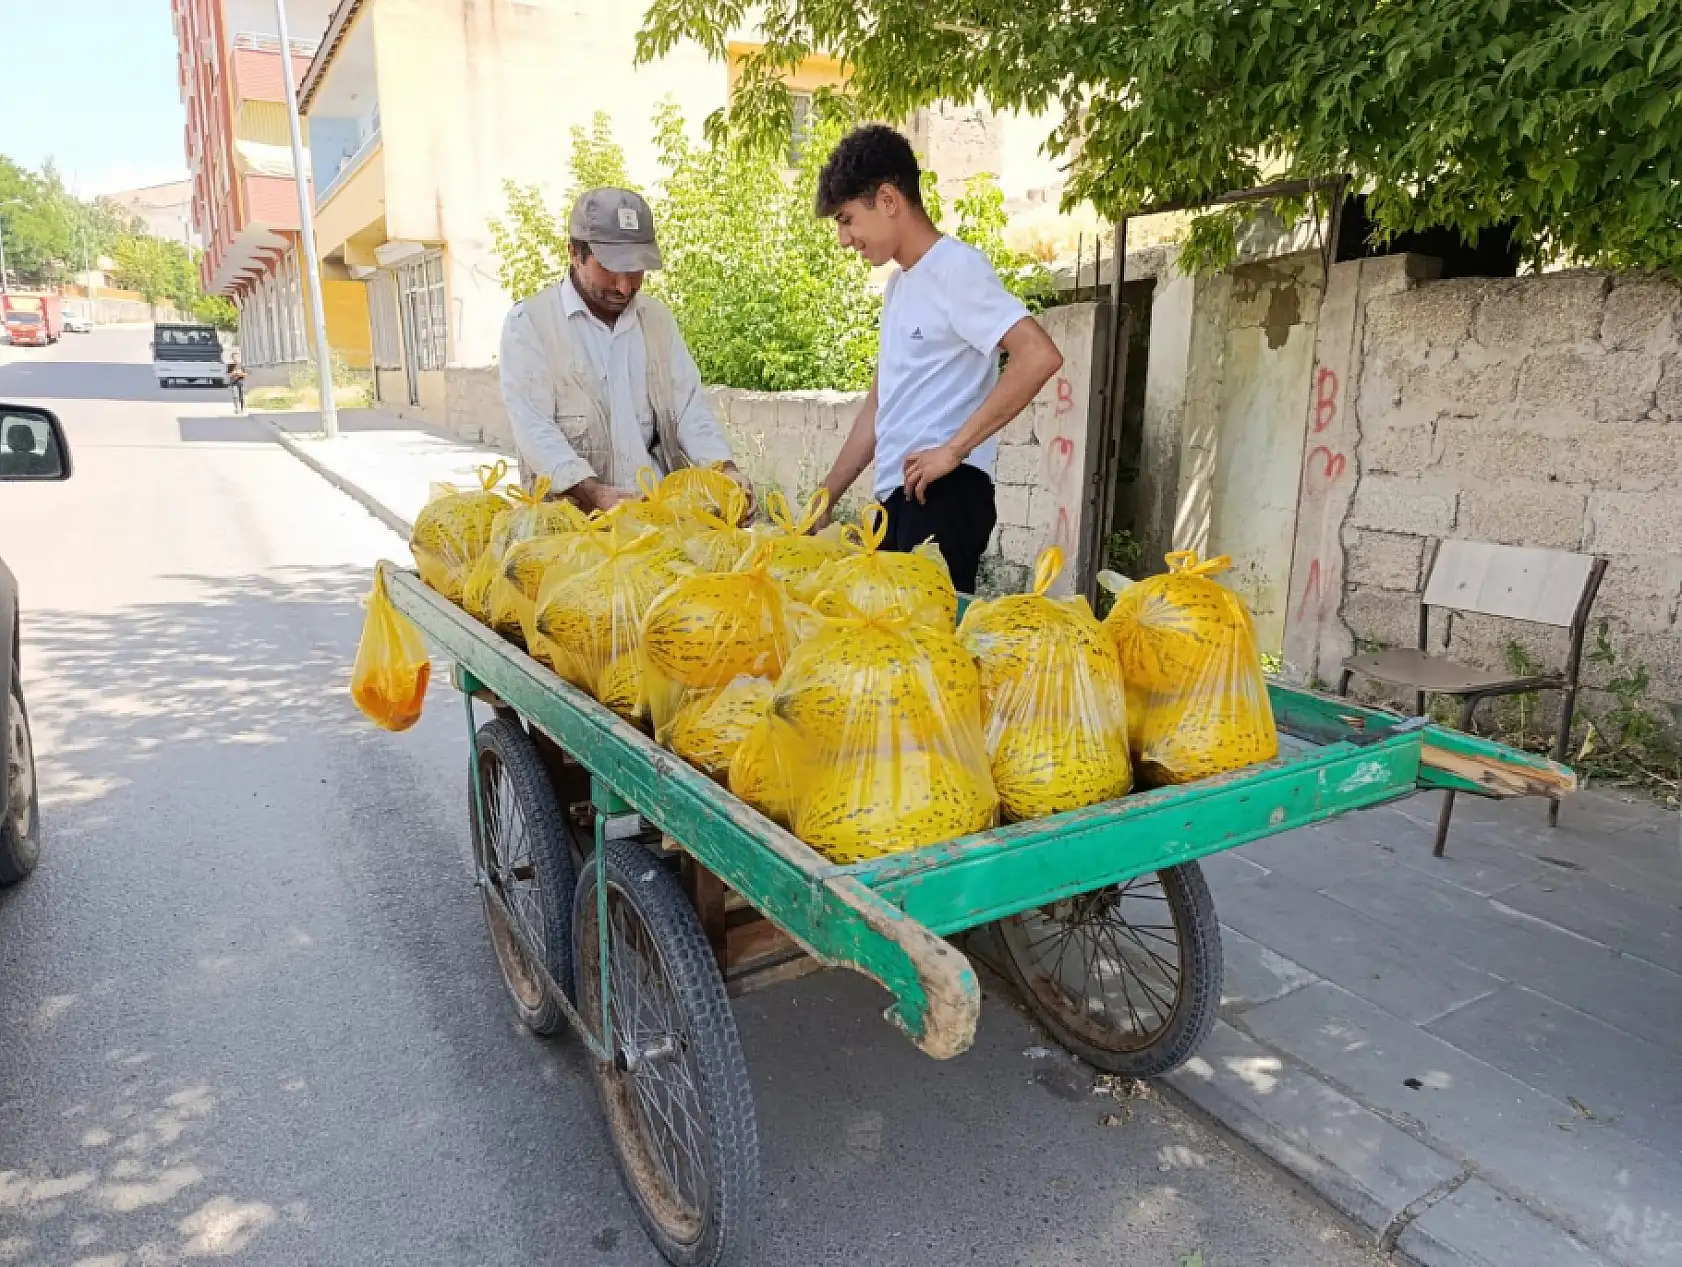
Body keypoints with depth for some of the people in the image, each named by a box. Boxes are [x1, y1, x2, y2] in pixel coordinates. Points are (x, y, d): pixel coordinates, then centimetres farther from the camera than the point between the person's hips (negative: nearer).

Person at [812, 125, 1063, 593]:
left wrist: (953, 449, -17)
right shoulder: (899, 283, 20)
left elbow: (1040, 356, -21)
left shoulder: (955, 266, -7)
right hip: (897, 495, 8)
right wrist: (823, 502, 20)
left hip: (942, 494, -8)